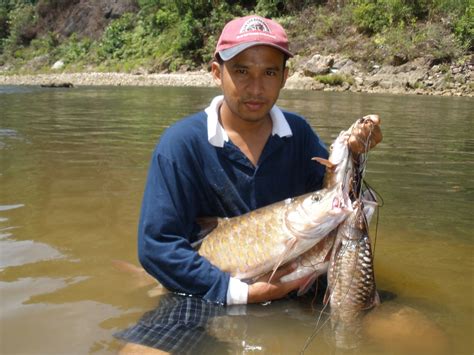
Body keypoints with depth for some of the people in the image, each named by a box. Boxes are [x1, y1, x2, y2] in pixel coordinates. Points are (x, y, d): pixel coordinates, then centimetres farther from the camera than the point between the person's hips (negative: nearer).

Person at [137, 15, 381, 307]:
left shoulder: (299, 133, 0)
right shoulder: (181, 143, -14)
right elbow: (157, 246, -17)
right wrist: (246, 293, -22)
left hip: (293, 290, 2)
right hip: (210, 301, -1)